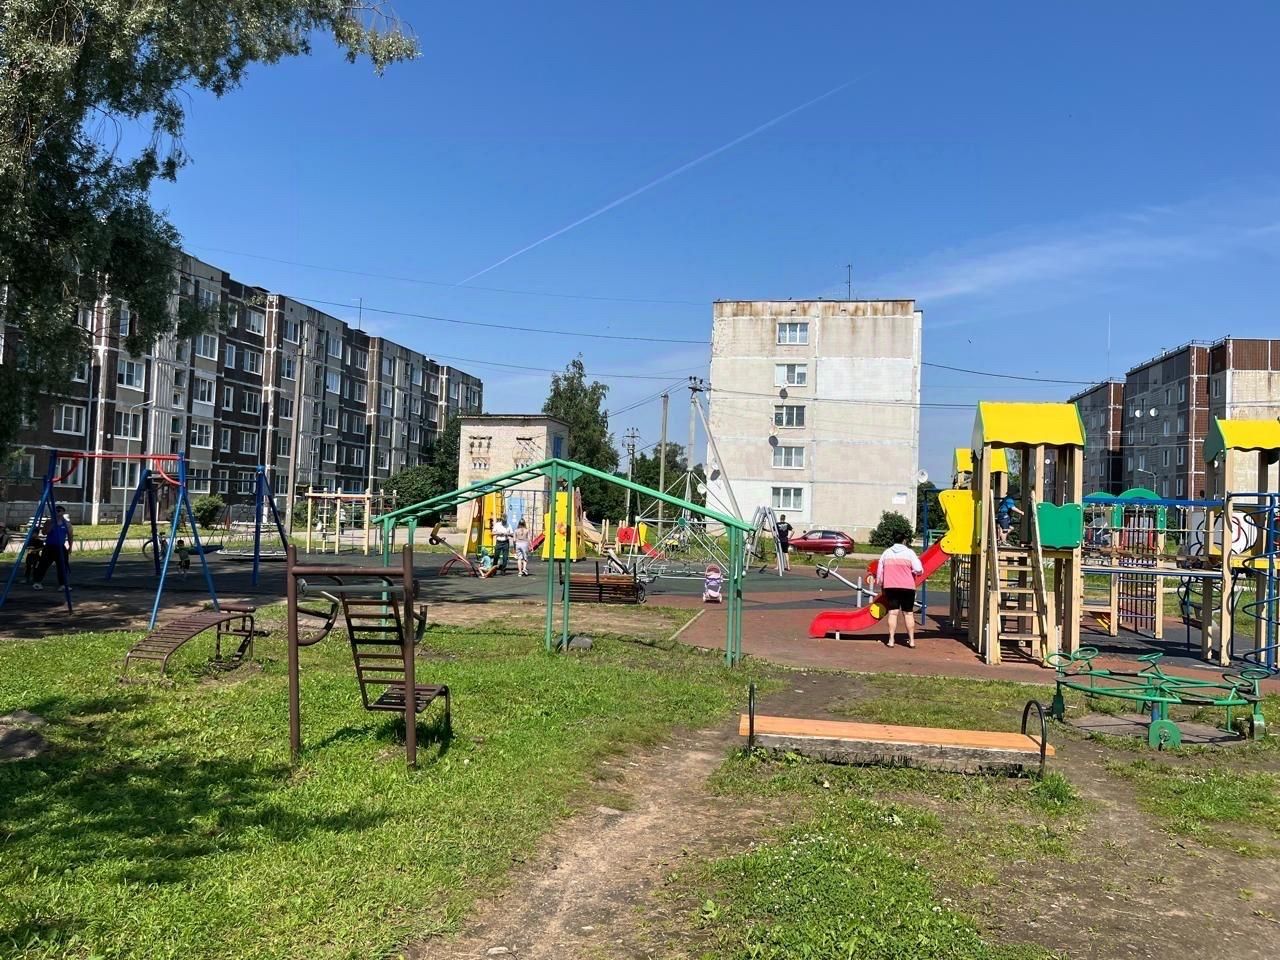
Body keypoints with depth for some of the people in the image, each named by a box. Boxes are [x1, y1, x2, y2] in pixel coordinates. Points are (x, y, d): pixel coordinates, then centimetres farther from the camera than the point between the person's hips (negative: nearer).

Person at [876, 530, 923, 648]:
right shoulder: (909, 552, -2)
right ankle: (911, 640, 8)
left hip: (890, 587, 2)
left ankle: (891, 640, -2)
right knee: (908, 613, 6)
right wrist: (913, 572, 13)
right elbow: (919, 570, -10)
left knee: (893, 613, 2)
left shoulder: (886, 553, 8)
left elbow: (879, 572, 10)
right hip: (907, 587, -2)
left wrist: (881, 586, 22)